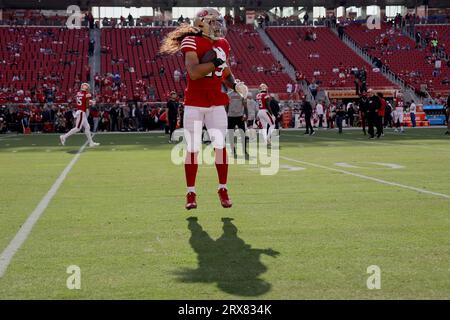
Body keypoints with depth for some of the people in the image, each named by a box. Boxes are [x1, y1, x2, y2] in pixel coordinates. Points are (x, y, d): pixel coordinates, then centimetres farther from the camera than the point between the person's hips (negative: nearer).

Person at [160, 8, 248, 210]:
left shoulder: (222, 44, 8)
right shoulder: (192, 43, -11)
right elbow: (193, 73, -23)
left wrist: (235, 85, 0)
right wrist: (215, 61, -23)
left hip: (217, 104, 4)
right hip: (194, 104, -4)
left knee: (220, 146, 0)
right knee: (193, 149, 1)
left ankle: (223, 189, 13)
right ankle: (191, 193, 12)